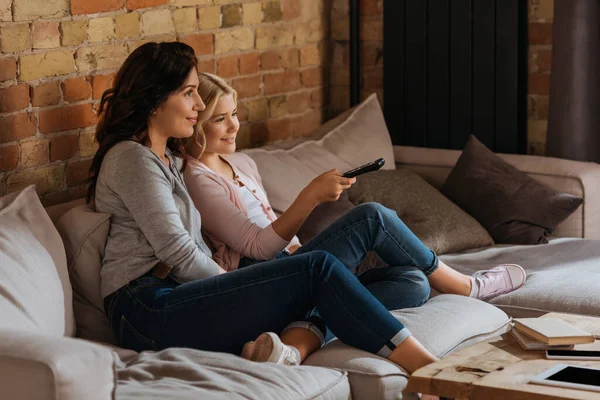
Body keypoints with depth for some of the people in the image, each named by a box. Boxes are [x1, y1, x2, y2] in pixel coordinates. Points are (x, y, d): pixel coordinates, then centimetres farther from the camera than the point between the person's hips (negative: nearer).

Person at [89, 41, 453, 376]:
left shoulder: (168, 157, 24)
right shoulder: (133, 159, -7)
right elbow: (179, 254, -12)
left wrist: (228, 278, 2)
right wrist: (230, 281, 3)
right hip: (150, 310, -10)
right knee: (319, 268, -15)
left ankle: (292, 347, -39)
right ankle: (428, 368, -21)